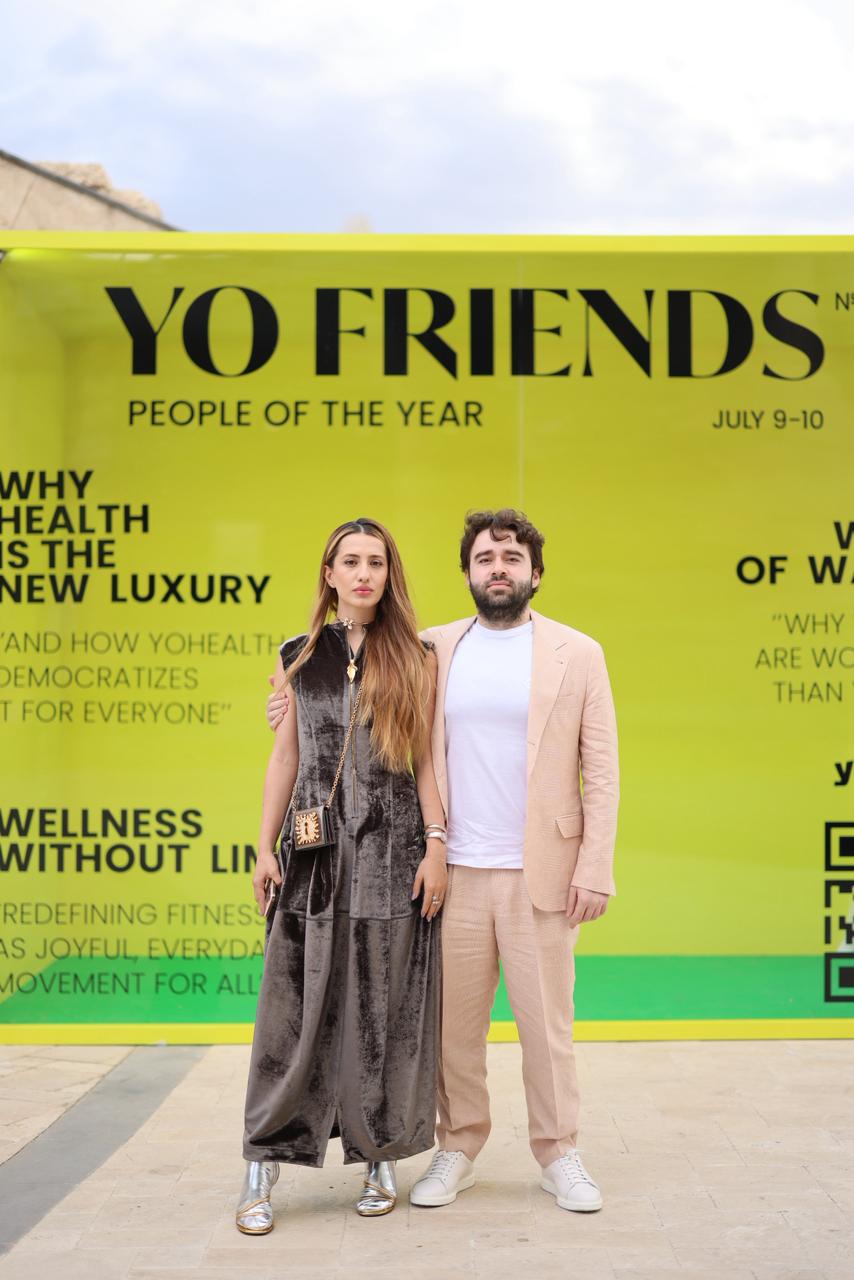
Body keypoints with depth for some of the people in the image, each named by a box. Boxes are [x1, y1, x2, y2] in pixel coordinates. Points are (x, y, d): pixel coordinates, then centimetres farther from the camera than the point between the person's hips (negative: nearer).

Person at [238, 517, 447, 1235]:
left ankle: (380, 1158, 19)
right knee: (297, 1007, 2)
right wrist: (265, 848, 5)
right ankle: (265, 1165, 10)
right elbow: (285, 755, 10)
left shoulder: (415, 658, 3)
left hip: (392, 854, -1)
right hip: (314, 853, 1)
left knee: (385, 1009, 5)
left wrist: (436, 846, -6)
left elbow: (426, 758, 1)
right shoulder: (300, 657, 8)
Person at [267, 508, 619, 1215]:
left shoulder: (578, 654, 2)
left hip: (540, 874, -2)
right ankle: (458, 1149, 25)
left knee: (546, 1022, 6)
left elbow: (601, 773, 0)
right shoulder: (434, 650, 8)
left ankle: (559, 1154, 22)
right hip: (454, 872, 2)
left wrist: (595, 869, -8)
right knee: (453, 1021, 8)